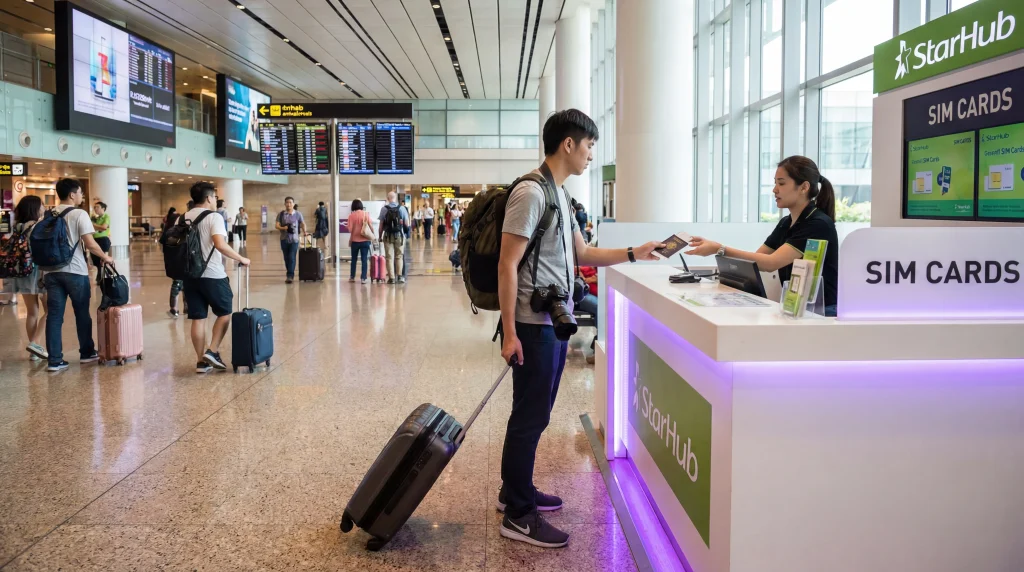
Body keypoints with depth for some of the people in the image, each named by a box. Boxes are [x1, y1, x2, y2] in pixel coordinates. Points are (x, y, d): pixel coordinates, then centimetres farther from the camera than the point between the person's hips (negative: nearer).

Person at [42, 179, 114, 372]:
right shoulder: (79, 214, -7)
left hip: (52, 271, 5)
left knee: (54, 316, 3)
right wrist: (105, 257, 0)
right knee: (82, 314, 10)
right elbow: (89, 243, -14)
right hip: (75, 271, -5)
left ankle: (54, 360, 2)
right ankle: (87, 353, 22)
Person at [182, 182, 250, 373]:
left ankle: (201, 361, 10)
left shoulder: (183, 218, 12)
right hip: (213, 275, -6)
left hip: (190, 275, 6)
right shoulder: (214, 217, -9)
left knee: (198, 318, 8)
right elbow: (220, 245, -23)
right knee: (225, 312, 12)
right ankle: (212, 351, 2)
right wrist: (241, 259, -14)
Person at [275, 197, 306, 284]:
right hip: (284, 239, 2)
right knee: (286, 258, 8)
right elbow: (277, 225, 0)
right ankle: (290, 275, 20)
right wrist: (283, 228, -19)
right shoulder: (281, 214, 4)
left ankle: (290, 276, -11)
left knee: (292, 258, -10)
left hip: (294, 239, -2)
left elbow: (303, 224, 12)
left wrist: (304, 232, -3)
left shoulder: (298, 214, 2)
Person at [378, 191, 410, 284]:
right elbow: (407, 224, -3)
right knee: (399, 256, 12)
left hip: (388, 236, 0)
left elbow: (381, 224, -4)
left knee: (389, 257, 5)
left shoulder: (384, 209, -5)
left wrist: (380, 236, 6)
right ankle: (399, 276, 9)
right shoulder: (402, 208, -4)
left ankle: (391, 278, 5)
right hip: (399, 235, 0)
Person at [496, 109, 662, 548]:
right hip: (535, 325, -10)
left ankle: (515, 491, 32)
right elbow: (507, 265, -19)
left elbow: (582, 254, 21)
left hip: (554, 322, 10)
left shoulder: (559, 195, 15)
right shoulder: (531, 192, -15)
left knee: (533, 413, 18)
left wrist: (633, 254, 15)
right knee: (529, 416, -2)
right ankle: (518, 516, 9)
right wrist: (509, 332, -20)